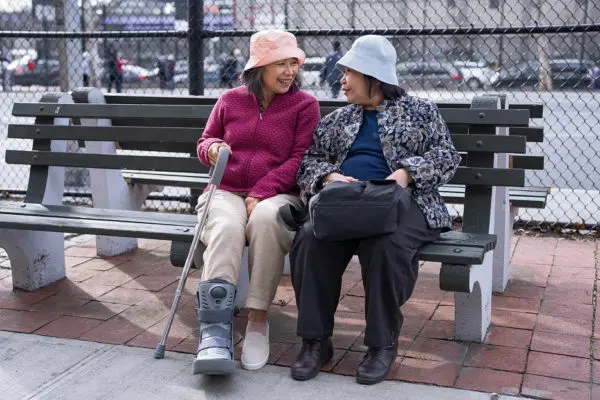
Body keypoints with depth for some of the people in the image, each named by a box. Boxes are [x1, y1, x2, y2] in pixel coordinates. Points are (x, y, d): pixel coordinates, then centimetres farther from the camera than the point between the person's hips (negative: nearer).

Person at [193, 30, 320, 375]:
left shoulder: (305, 105, 6)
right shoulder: (231, 100, 14)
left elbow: (301, 159, -4)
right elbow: (205, 142, 22)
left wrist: (260, 194, -16)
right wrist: (212, 149, -6)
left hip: (277, 196, -1)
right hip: (226, 192, 2)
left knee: (266, 219, -39)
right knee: (226, 229, -35)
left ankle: (258, 319, -28)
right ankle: (215, 335, -45)